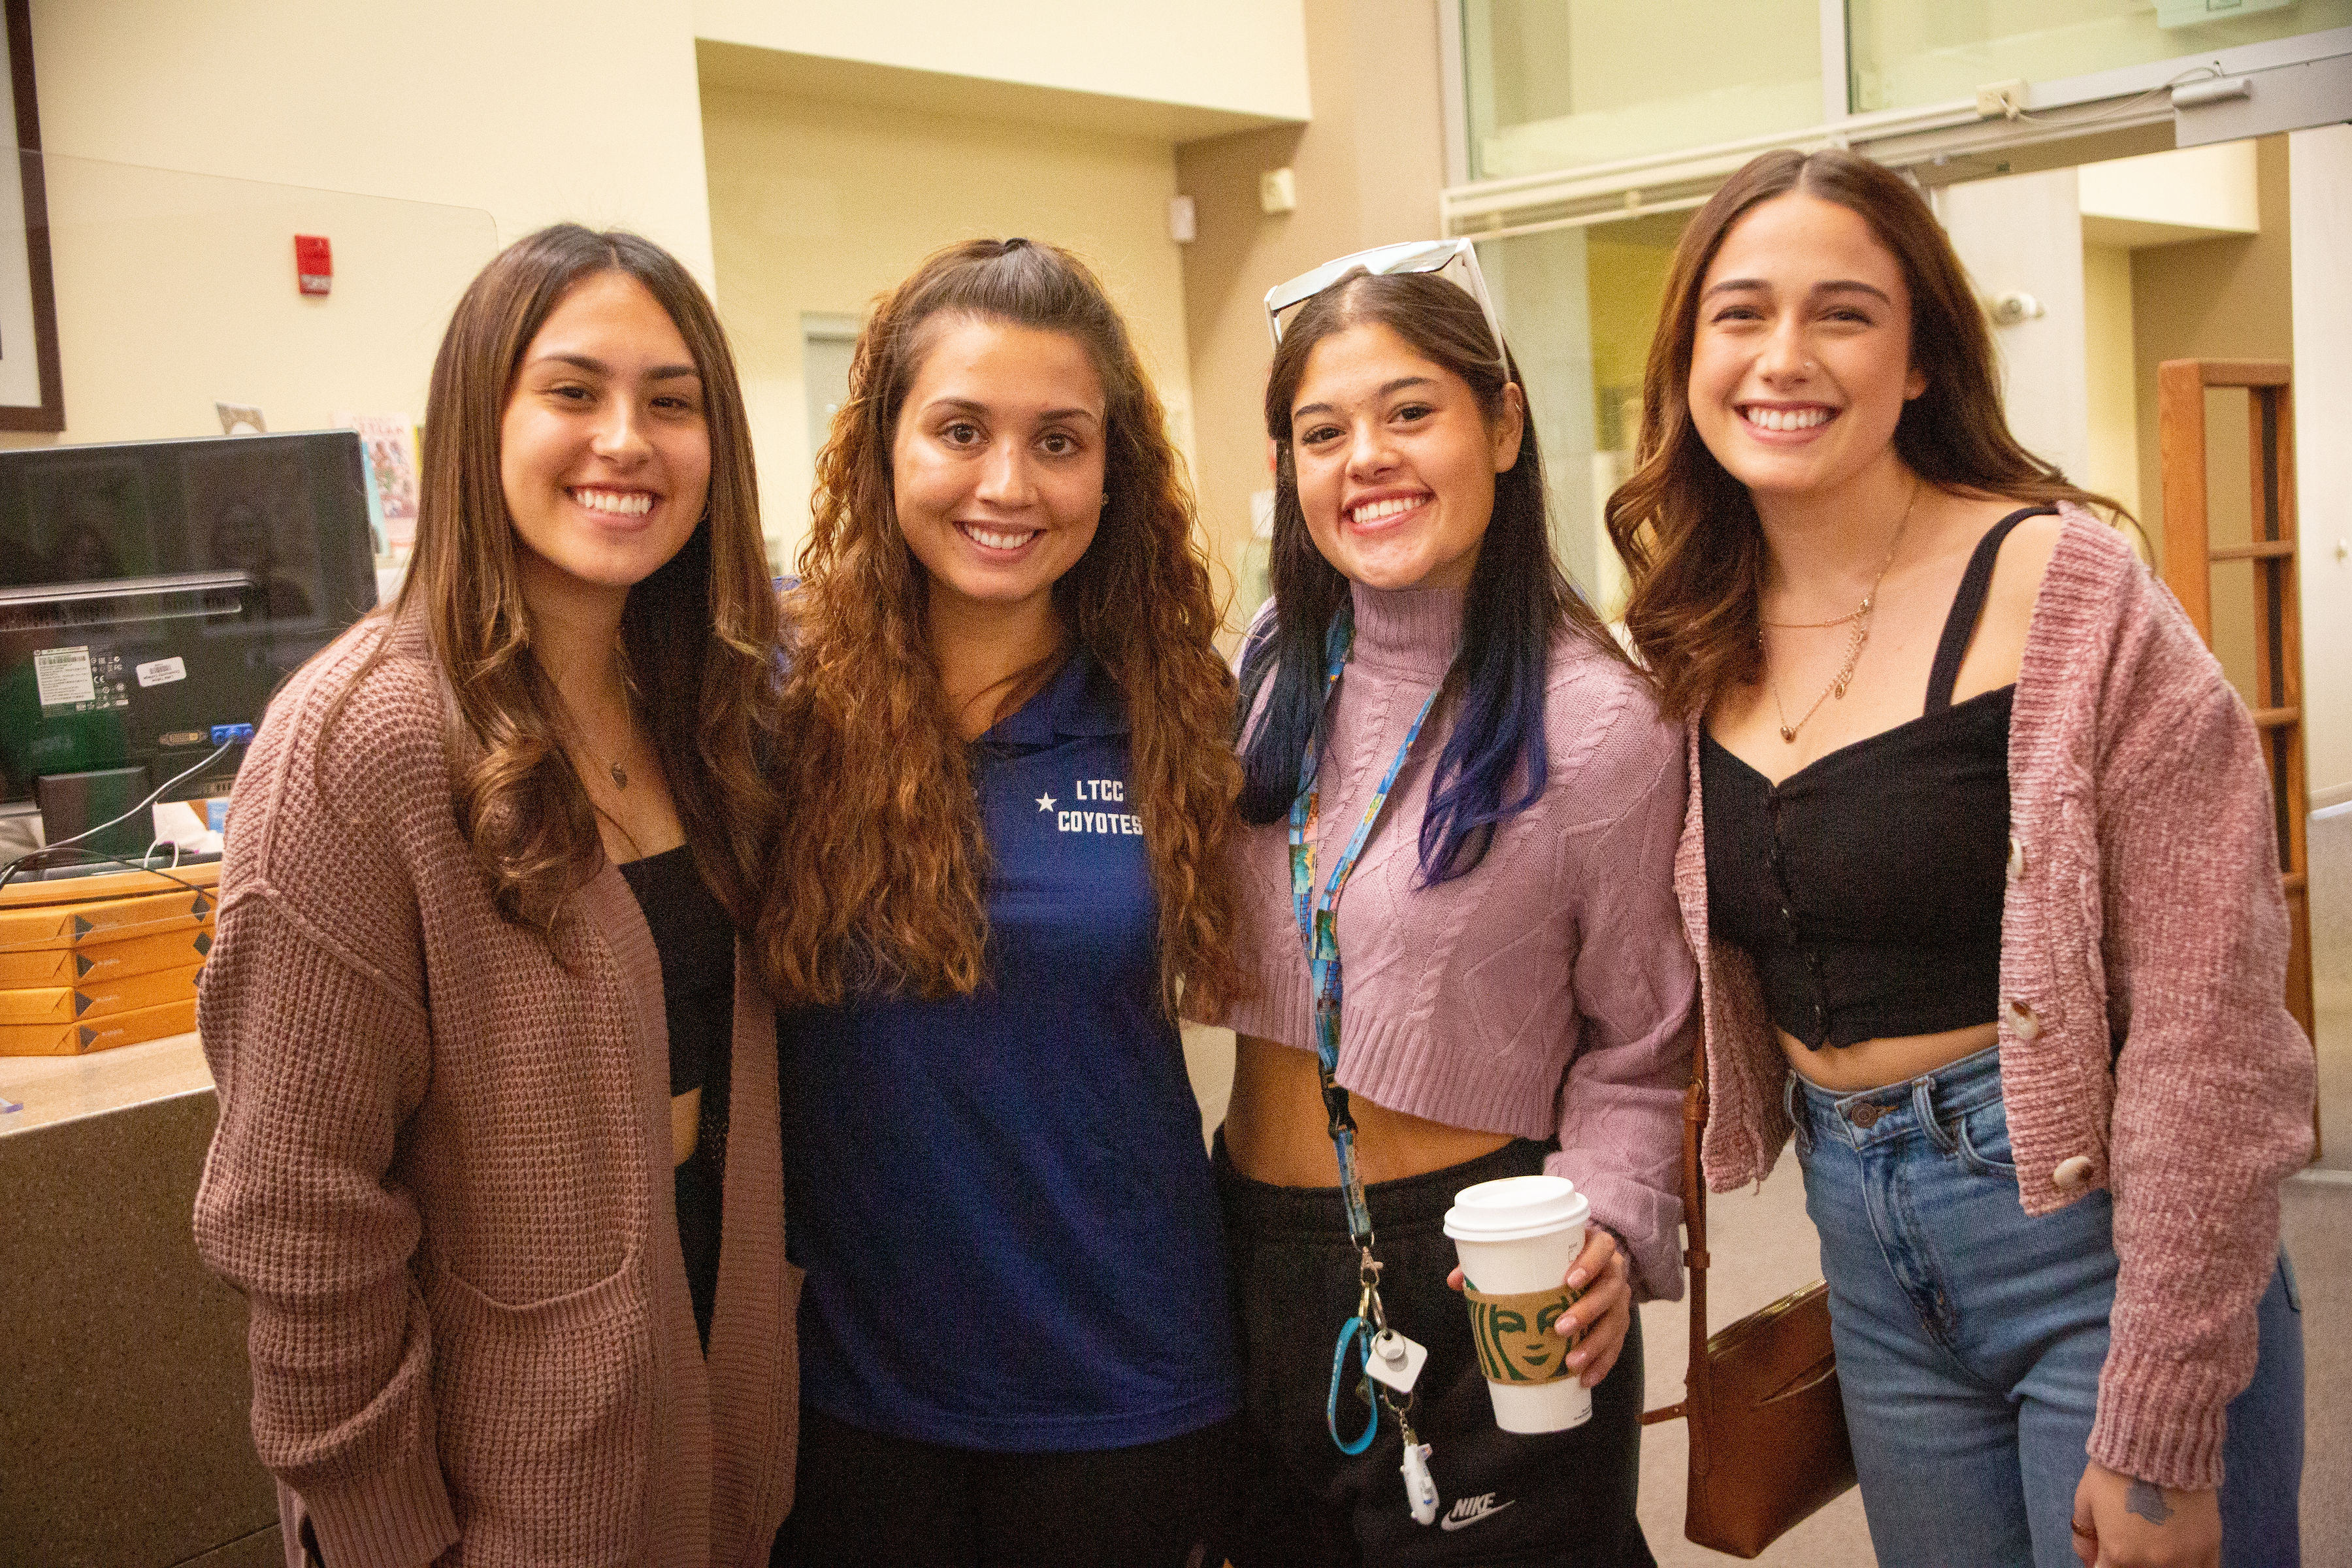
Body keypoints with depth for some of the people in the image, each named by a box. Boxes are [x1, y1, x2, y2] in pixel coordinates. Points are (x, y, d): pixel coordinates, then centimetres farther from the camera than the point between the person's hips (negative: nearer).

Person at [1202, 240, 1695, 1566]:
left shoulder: (1595, 723, -16)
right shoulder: (1274, 671, 1)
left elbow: (1637, 1052, -7)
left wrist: (1606, 1232, -21)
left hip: (1474, 1283, -5)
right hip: (1256, 1257, 6)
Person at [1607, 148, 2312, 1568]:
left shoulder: (2057, 588, -15)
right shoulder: (1702, 641, 2)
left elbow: (2208, 1019, -17)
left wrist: (2158, 1433, -17)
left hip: (2094, 1231, -5)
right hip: (1868, 1254, 5)